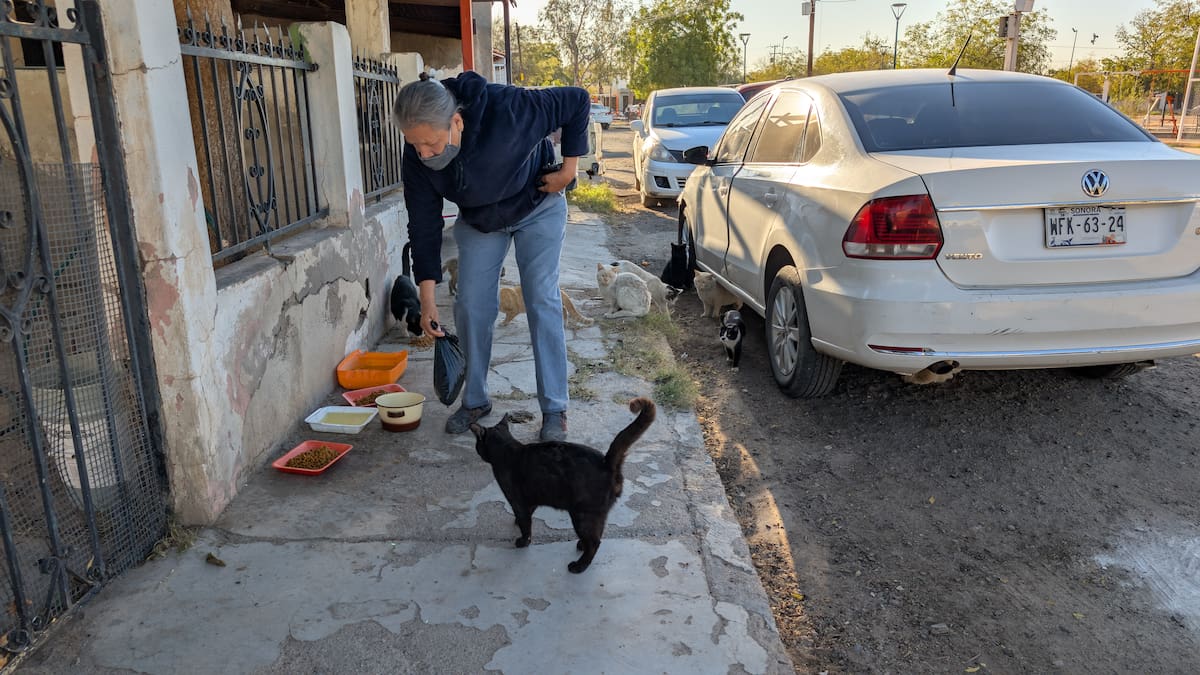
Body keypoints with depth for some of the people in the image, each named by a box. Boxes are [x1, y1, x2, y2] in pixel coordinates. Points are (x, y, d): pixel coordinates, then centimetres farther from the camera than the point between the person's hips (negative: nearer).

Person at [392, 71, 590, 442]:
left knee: (542, 301, -9)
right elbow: (423, 224, -17)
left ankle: (554, 408, -1)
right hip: (478, 221, 4)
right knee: (470, 306, -1)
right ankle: (475, 401, 17)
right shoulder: (416, 157, -25)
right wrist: (427, 297, -20)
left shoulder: (507, 109, -38)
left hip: (537, 208, -3)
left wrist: (568, 167, -21)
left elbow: (577, 101, -25)